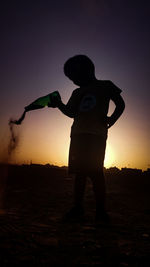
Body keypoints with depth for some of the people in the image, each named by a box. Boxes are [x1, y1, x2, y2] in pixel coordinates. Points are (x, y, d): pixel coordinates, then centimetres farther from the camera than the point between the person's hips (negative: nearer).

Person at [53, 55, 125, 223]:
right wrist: (58, 103, 1)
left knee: (95, 172, -12)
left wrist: (110, 121, -3)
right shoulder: (77, 93, 24)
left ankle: (101, 210, -5)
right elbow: (71, 112, 16)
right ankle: (78, 208, 8)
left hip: (96, 135, -5)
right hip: (78, 135, 5)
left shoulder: (105, 86, 13)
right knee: (79, 172, 3)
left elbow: (120, 105, 11)